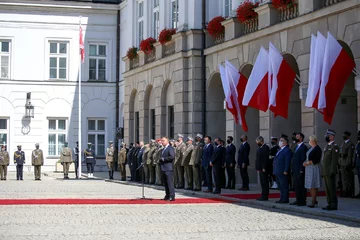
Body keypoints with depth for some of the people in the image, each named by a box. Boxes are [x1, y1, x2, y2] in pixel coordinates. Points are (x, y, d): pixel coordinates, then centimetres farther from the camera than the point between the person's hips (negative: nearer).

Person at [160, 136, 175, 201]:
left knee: (170, 182, -10)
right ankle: (167, 195, 17)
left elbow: (172, 157, -20)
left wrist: (163, 159, -17)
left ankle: (172, 196, -10)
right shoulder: (163, 149, 21)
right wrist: (160, 160, 8)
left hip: (168, 168, -9)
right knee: (165, 183, 11)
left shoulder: (170, 148, -9)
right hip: (163, 168, 9)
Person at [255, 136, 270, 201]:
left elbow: (266, 158, -18)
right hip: (260, 168, 10)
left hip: (264, 168, -10)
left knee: (264, 183, -6)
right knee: (262, 183, 11)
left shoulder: (266, 147, -13)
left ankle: (265, 196, -4)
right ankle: (263, 196, 15)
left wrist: (264, 168, -20)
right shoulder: (260, 148, 17)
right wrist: (258, 168, 15)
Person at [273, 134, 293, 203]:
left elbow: (288, 162, -17)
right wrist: (275, 171, 17)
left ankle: (285, 199, -2)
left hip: (283, 173, -10)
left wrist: (286, 171, -22)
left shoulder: (287, 150, -11)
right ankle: (282, 199, 19)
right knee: (280, 187, 13)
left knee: (284, 186, -5)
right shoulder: (280, 150, 19)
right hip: (278, 172, 10)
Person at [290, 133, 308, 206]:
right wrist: (292, 169, 15)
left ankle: (303, 201, 0)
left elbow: (303, 159, -16)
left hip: (300, 170, -9)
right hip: (295, 170, 9)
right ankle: (298, 200, 17)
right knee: (296, 186, 11)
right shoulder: (297, 147, 18)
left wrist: (301, 170, -19)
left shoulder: (303, 147, -11)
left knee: (301, 186, -4)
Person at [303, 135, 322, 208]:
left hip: (314, 168, -9)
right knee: (310, 186, 11)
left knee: (313, 186, -7)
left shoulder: (317, 149, -12)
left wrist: (308, 162, -19)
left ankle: (313, 202, -5)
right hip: (308, 168, 9)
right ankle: (314, 200, 21)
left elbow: (317, 160, -18)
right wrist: (305, 162, 4)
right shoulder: (310, 148, 16)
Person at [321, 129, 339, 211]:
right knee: (327, 189, 10)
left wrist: (332, 171, -21)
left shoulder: (334, 146, -10)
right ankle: (330, 204, 15)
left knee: (331, 188, -7)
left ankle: (334, 205, -4)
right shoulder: (327, 146, 19)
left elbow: (335, 160, -16)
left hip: (330, 171, -9)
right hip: (325, 172, 9)